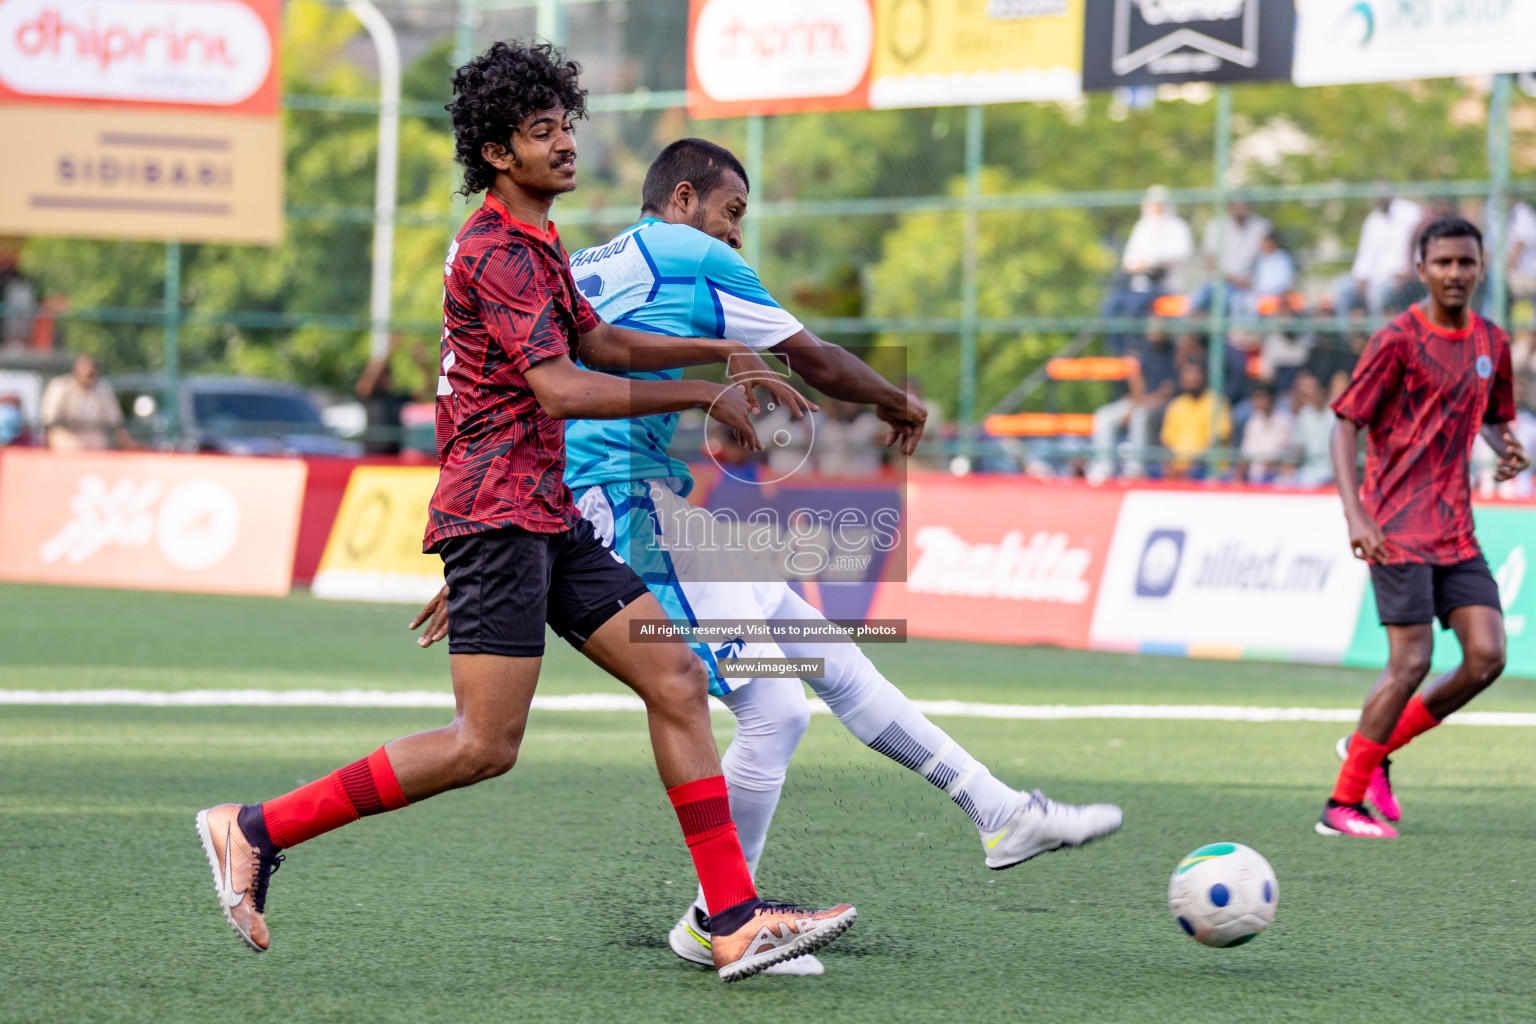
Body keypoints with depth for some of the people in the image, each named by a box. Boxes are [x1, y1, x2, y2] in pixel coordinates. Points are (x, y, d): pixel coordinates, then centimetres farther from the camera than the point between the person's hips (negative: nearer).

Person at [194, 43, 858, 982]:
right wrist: (702, 396, -15)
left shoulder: (534, 245, 19)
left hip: (549, 517, 10)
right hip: (497, 510, -10)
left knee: (676, 680, 4)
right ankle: (257, 831, -4)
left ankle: (736, 923, 2)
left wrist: (723, 351, 19)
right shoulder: (497, 253, -14)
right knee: (485, 746, -12)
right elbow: (562, 389, -22)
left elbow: (601, 342, 32)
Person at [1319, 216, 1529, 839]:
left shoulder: (1491, 344, 11)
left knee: (1487, 657, -5)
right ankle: (1342, 805, -1)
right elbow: (1345, 426, -9)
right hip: (1398, 527, -6)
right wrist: (1355, 515, -22)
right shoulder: (1398, 340, -8)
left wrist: (1507, 449, 2)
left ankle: (1372, 748, 14)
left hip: (1456, 529, 6)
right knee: (1411, 664, -12)